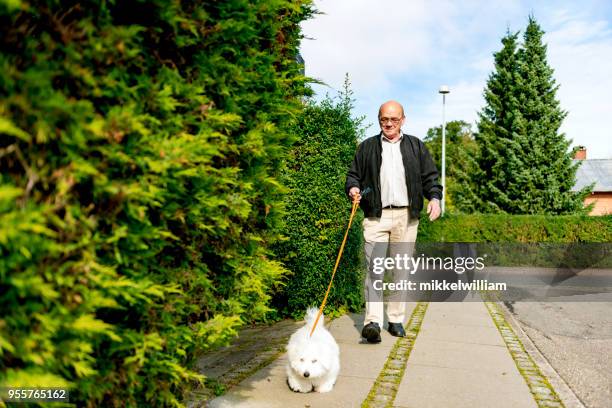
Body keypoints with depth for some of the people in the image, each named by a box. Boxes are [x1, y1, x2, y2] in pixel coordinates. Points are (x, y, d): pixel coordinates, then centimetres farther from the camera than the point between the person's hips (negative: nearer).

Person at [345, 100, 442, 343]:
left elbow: (430, 176, 13)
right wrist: (353, 188, -9)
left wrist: (434, 197, -5)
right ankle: (372, 321, -14)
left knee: (401, 270, 6)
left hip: (406, 216, 2)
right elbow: (354, 174, 13)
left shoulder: (416, 147, 15)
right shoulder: (367, 147, 13)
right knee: (374, 268, -11)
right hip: (376, 216, -1)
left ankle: (396, 320, 16)